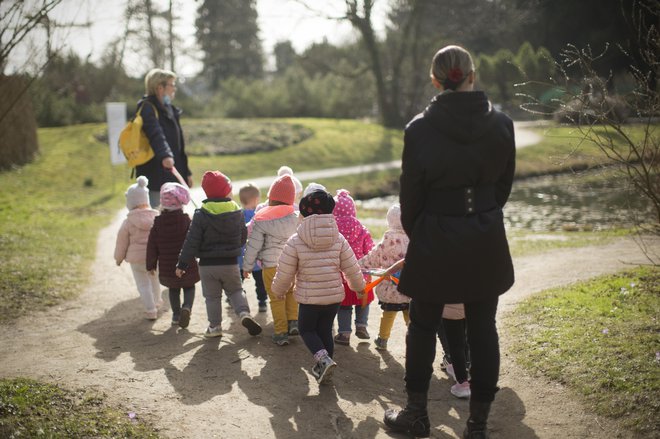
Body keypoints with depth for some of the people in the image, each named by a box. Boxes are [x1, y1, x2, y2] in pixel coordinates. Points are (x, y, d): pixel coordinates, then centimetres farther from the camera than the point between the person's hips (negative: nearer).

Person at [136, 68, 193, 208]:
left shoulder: (169, 110, 17)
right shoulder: (147, 108, -10)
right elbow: (155, 134, -30)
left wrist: (186, 172, 20)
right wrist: (165, 155, -46)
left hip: (172, 176, 9)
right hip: (154, 177, -9)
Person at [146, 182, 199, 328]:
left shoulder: (157, 223, -4)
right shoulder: (186, 220, -10)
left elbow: (152, 245, 0)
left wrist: (151, 264, 8)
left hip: (167, 267, 2)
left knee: (173, 289, 22)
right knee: (189, 287, 15)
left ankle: (176, 314, 20)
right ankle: (187, 307, -11)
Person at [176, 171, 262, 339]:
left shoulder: (201, 215, -12)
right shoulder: (237, 212, -3)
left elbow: (191, 242, -12)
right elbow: (243, 238, 9)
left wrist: (182, 264, -6)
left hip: (207, 265, -2)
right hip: (231, 263, 2)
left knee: (212, 297, 12)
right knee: (236, 291, 18)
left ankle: (215, 326, 17)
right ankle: (244, 313, -5)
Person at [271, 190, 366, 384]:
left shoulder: (295, 241, -12)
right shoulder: (339, 239, -2)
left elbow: (284, 273, -6)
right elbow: (352, 269, 4)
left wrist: (278, 291, 14)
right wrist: (359, 286, 23)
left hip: (309, 297, -3)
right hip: (335, 295, 3)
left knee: (306, 329, 15)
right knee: (325, 330, 18)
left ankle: (323, 359, -8)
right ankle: (323, 368, 24)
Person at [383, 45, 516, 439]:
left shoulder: (420, 129, -12)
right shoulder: (501, 124, -4)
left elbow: (411, 192, -5)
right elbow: (505, 184, 6)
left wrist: (414, 232, 12)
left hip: (435, 241, -2)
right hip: (487, 242, 2)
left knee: (423, 326, 13)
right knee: (482, 328, 10)